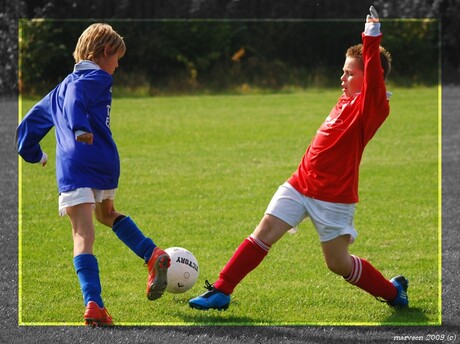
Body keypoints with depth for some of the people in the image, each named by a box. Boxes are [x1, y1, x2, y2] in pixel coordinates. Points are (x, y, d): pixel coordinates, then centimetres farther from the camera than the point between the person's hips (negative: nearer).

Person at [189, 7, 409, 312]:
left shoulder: (372, 107, -15)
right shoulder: (346, 101, 9)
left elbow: (374, 79, -31)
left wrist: (372, 40, -41)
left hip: (334, 197, -7)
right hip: (300, 184, 7)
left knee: (338, 263, 4)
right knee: (265, 233, -3)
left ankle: (393, 291, 28)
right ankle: (220, 293, -3)